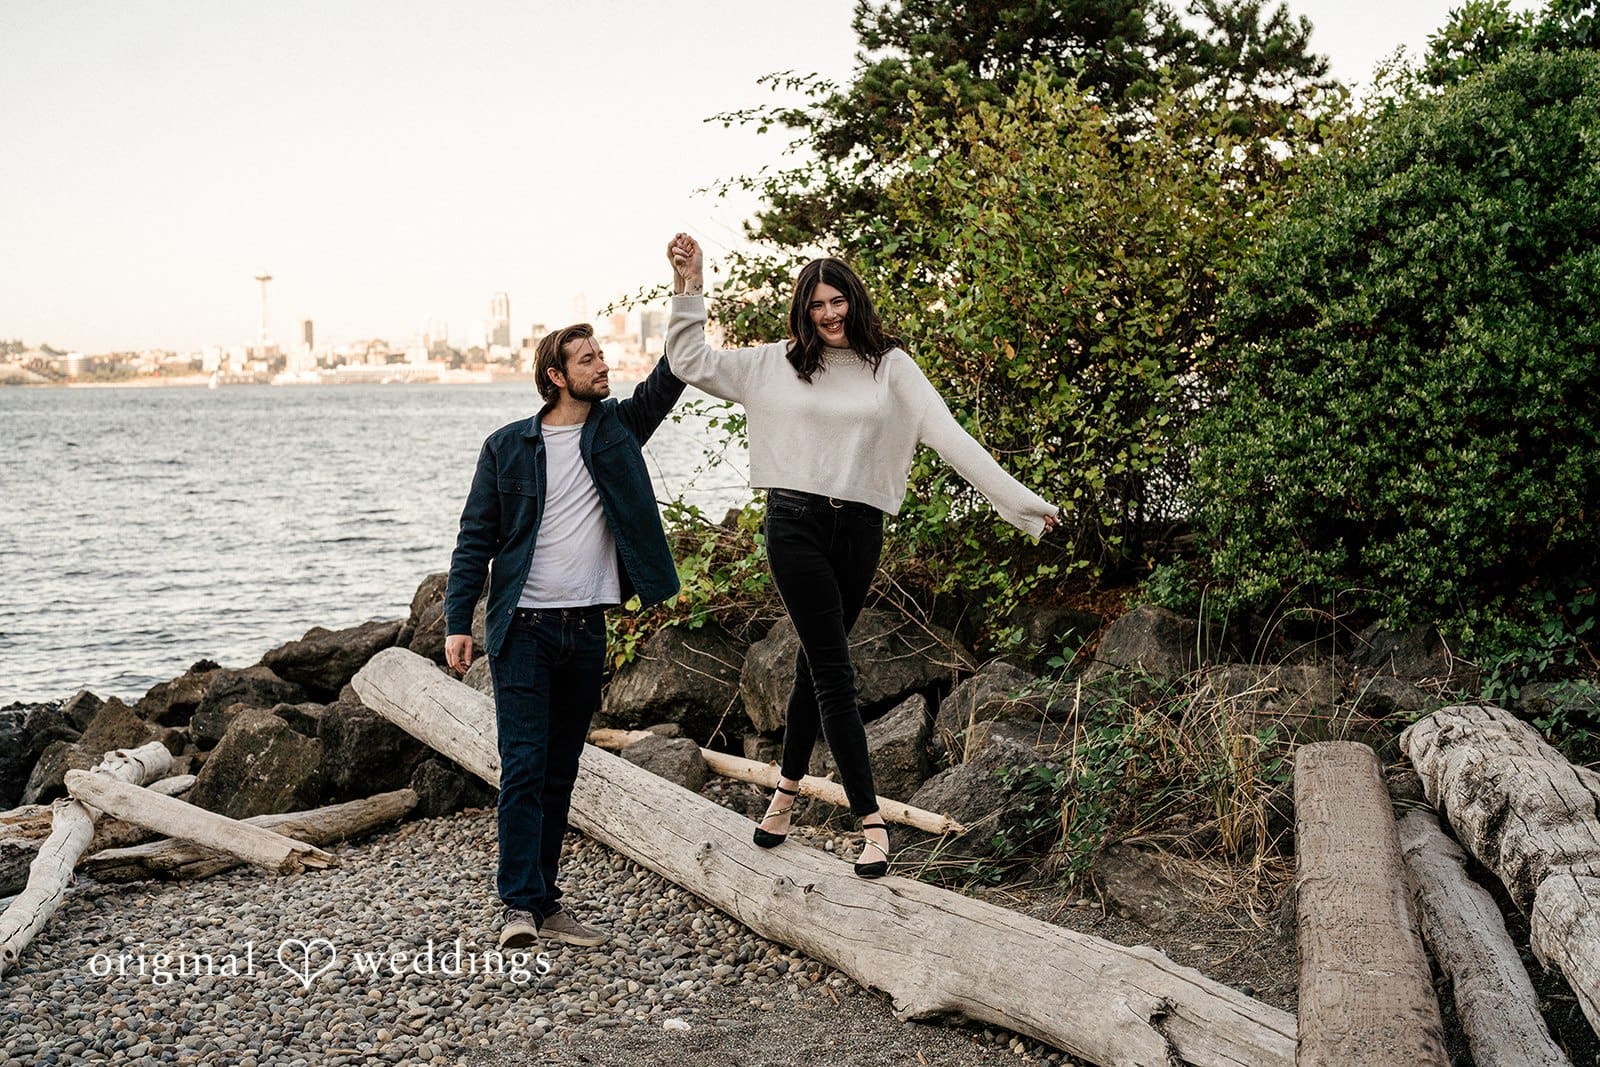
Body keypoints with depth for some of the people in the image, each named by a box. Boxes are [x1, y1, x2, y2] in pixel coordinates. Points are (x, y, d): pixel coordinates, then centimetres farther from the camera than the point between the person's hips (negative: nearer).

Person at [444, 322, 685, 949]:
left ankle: (543, 902, 15)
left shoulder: (617, 428, 9)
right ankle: (521, 904, -7)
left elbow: (670, 377, -1)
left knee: (560, 773, 9)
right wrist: (457, 623, -6)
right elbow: (475, 541, 2)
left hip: (587, 631, 3)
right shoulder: (508, 447, 1)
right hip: (523, 626, -3)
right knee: (523, 768, -9)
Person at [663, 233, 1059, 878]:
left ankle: (788, 788, 33)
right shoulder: (777, 364, 5)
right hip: (796, 525, -1)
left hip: (860, 531, 2)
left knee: (817, 663, 13)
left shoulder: (890, 367, 4)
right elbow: (691, 364, 8)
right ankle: (871, 822, -5)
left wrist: (1019, 500, -9)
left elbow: (949, 436, -2)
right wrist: (689, 289, -1)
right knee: (833, 671, -5)